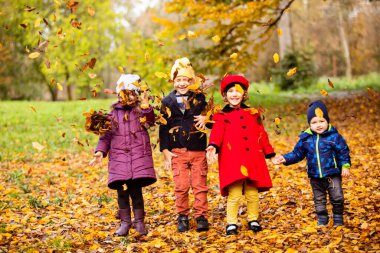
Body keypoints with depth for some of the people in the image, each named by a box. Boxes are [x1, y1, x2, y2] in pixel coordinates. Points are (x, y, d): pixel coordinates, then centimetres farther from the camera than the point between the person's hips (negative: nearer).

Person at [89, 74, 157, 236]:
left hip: (139, 156, -2)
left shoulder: (141, 109, 6)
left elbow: (149, 121, -13)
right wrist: (100, 151, 1)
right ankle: (125, 222, 14)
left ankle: (139, 221, 11)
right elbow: (107, 134, 11)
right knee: (122, 190, 1)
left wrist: (145, 105, -23)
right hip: (119, 157, 2)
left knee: (136, 189, -3)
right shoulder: (114, 112, 11)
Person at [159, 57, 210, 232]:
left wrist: (205, 119, -15)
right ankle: (182, 216, 14)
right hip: (177, 152, 0)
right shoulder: (167, 101, 5)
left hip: (198, 150, 0)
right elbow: (163, 127, 5)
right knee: (181, 187, 2)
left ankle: (201, 216, 11)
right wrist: (165, 150, -1)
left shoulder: (199, 98, 5)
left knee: (200, 185, 2)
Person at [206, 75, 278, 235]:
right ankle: (231, 223, 4)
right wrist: (213, 146, -29)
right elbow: (217, 133, -9)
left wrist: (270, 154, 20)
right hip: (232, 161, -3)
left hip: (253, 160, 3)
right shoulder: (221, 116, 7)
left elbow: (261, 135, 20)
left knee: (253, 193, 6)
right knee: (234, 194, -7)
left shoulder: (253, 114, 16)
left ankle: (253, 220, 22)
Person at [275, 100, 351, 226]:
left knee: (337, 198, -1)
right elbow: (297, 153, 5)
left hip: (333, 175, -3)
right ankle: (322, 220, 29)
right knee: (319, 200, 15)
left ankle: (338, 219, 18)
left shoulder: (334, 136, -9)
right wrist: (286, 159, -7)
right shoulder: (305, 138, -2)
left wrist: (345, 166, -13)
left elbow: (343, 152, -4)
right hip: (315, 177, 3)